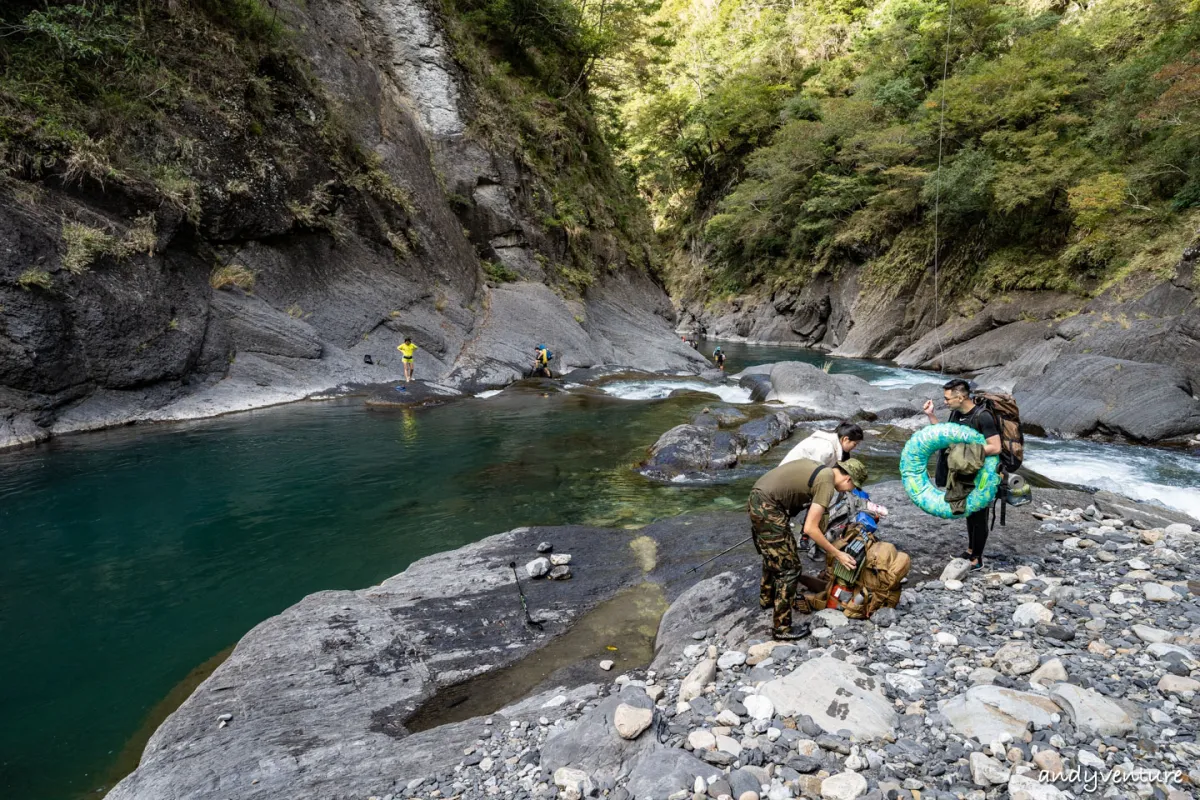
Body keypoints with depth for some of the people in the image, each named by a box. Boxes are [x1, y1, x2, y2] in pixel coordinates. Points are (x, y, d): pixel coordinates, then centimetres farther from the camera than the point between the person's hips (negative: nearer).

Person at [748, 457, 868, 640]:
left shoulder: (820, 469, 16)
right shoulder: (827, 484, -12)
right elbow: (810, 529, -14)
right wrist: (837, 554, -5)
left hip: (757, 500, 10)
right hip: (768, 509, -10)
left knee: (773, 556, 30)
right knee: (789, 567, -1)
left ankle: (767, 599, 50)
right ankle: (781, 628, 6)